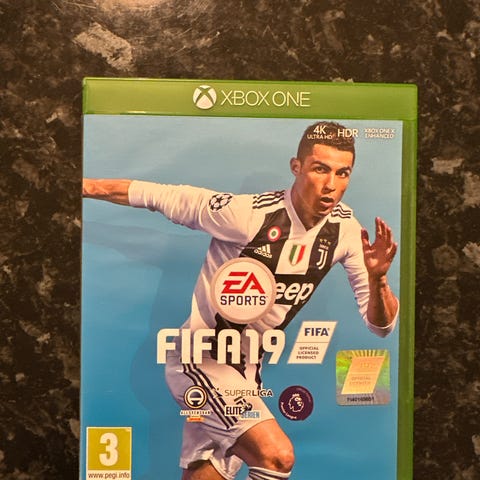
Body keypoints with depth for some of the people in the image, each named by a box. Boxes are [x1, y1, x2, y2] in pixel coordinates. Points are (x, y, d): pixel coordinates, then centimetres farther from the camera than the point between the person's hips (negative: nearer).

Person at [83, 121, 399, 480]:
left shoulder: (346, 229, -7)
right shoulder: (249, 213, -24)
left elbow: (381, 325, -4)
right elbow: (160, 196, -14)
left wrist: (377, 278, -25)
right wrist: (86, 185, -11)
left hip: (247, 369, 6)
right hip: (200, 357, -6)